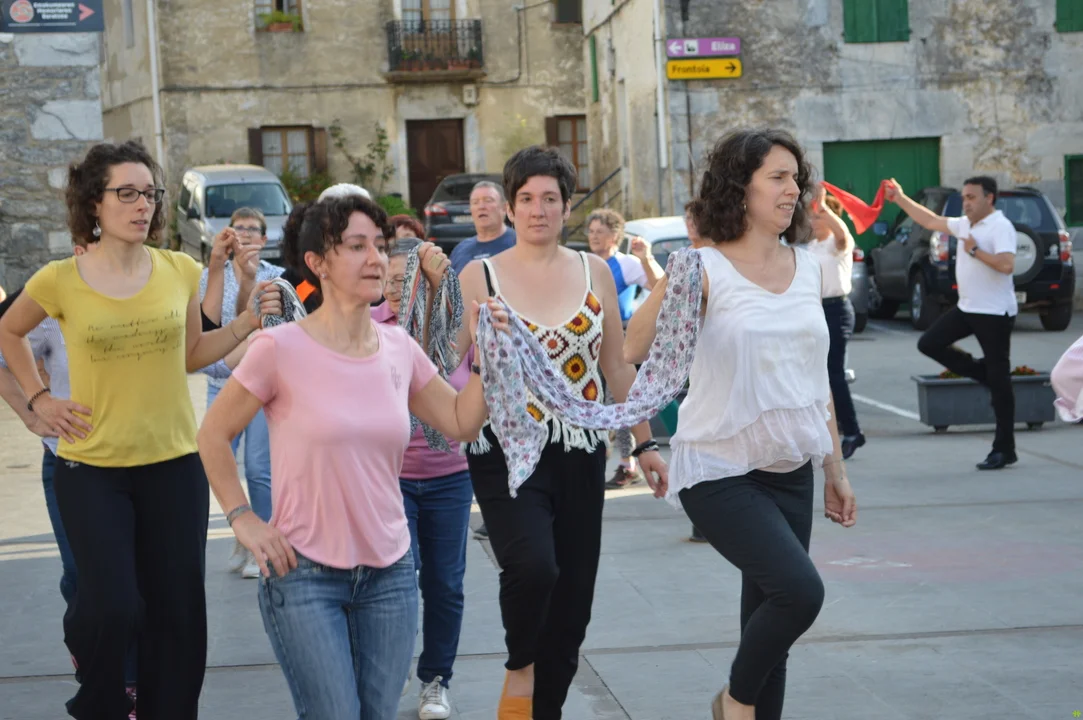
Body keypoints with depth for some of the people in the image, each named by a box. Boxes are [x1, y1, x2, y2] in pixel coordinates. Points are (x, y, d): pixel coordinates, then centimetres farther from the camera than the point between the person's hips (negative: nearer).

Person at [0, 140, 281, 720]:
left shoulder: (180, 271, 0)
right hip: (91, 467, -2)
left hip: (174, 461, 2)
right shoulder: (60, 281, -7)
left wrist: (247, 323, -1)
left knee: (176, 609, 5)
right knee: (114, 606, -7)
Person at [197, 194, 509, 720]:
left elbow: (461, 422, 10)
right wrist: (242, 519, -6)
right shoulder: (281, 349, -12)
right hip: (305, 573, -4)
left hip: (389, 572, 5)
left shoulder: (398, 347, 2)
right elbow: (214, 434, -2)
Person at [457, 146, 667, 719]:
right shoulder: (480, 276, 0)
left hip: (580, 455, 3)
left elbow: (617, 365, 12)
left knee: (572, 604, 6)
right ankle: (519, 670, 2)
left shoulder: (594, 272, 7)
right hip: (508, 454, -3)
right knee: (532, 565, -27)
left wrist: (644, 441, 10)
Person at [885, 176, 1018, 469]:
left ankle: (1004, 450, 2)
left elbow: (1006, 265, -29)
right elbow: (931, 220, 26)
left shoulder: (1000, 227, -14)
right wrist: (900, 199, 26)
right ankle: (983, 373, 14)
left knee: (999, 380, -3)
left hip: (995, 313, -9)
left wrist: (974, 250, -19)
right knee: (929, 344, 4)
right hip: (967, 308, 9)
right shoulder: (965, 225, 12)